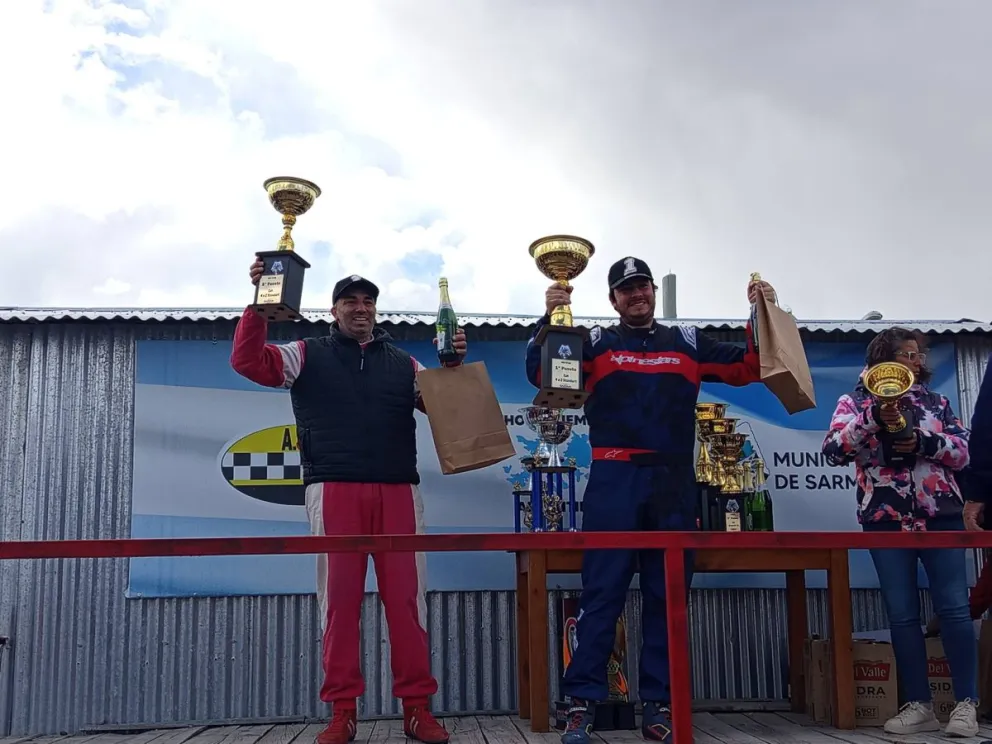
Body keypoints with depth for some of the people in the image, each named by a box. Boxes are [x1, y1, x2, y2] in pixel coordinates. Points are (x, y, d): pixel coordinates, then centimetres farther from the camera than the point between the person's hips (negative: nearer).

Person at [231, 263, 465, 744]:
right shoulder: (307, 355, 12)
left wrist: (455, 365, -2)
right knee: (339, 598, 0)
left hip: (398, 491, 2)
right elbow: (249, 361, 0)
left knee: (406, 596, 0)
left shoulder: (404, 363, 19)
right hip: (334, 490, -2)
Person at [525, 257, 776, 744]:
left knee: (668, 597, 6)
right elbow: (541, 374, -4)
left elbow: (748, 368, 15)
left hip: (674, 483, 3)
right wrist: (551, 319, -17)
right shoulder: (596, 343, 8)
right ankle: (582, 703, -1)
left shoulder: (688, 343, 16)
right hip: (614, 482, -3)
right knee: (602, 593, -5)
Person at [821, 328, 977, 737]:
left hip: (940, 514, 1)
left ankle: (966, 703, 2)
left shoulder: (935, 401, 14)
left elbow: (962, 451, 6)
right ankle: (919, 705, 8)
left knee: (953, 608, -5)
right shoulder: (854, 402, 7)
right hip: (885, 519, -1)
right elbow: (833, 451, -7)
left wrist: (924, 442, -13)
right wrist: (873, 418, -20)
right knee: (902, 614, 1)